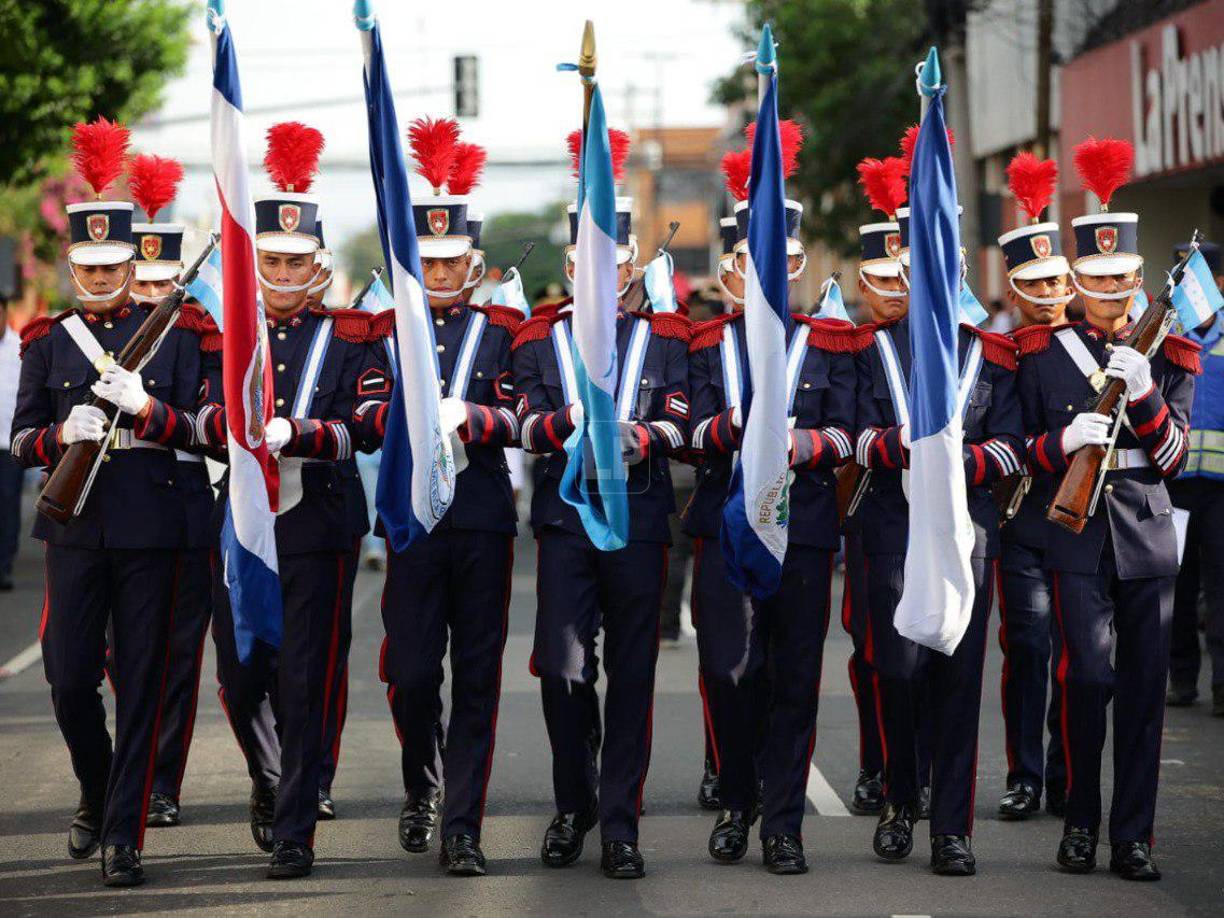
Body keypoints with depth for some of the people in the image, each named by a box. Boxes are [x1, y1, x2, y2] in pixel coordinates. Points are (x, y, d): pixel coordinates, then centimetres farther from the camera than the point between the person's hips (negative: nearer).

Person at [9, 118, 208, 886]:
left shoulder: (175, 333, 4)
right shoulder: (47, 341, 8)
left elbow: (200, 430, 0)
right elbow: (21, 439, 8)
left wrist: (143, 406, -18)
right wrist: (63, 435, -14)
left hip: (150, 529, -2)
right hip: (76, 528, 2)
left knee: (141, 683, -2)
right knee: (70, 680, 1)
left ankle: (124, 837, 2)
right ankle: (98, 797, 27)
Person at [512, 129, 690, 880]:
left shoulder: (667, 337, 8)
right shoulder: (539, 339, 9)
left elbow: (682, 425, -1)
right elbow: (525, 429, -1)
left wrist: (640, 437, -22)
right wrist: (571, 418, -22)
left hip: (640, 519, 0)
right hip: (565, 520, 0)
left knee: (632, 675, 1)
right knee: (562, 671, -5)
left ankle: (620, 824, 6)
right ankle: (573, 805, 16)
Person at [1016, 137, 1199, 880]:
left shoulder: (1169, 356, 9)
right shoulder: (1041, 353, 5)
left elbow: (1174, 459, 2)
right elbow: (1018, 451, 5)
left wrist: (1145, 394, -15)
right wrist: (1063, 442, -16)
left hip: (1147, 534, 2)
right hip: (1077, 535, -2)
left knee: (1145, 685, 1)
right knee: (1090, 674, -13)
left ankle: (1134, 836, 8)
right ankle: (1081, 821, 4)